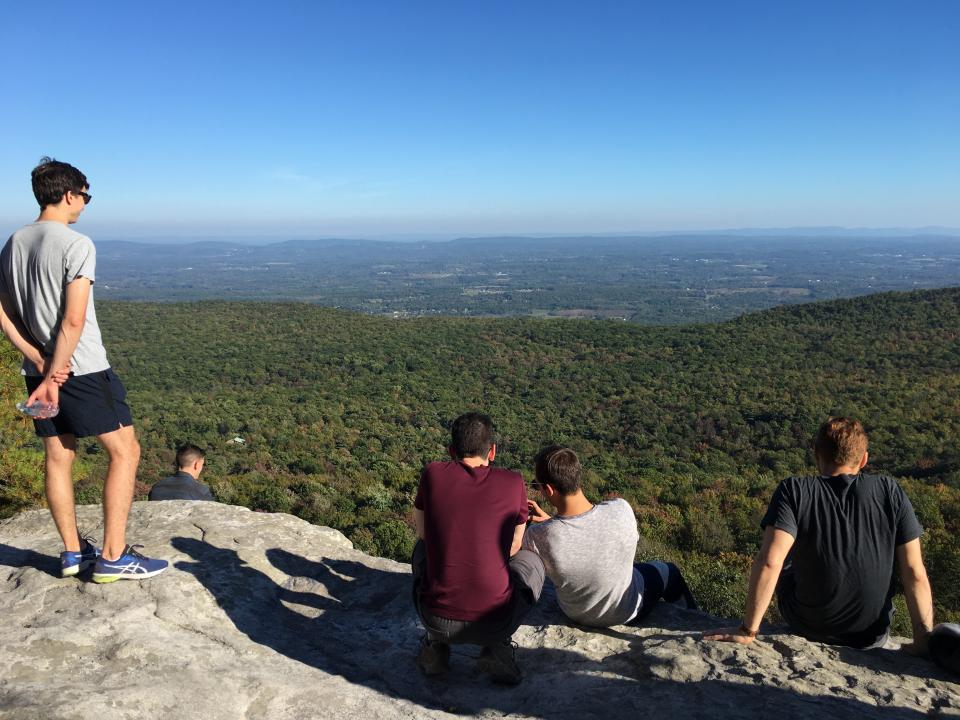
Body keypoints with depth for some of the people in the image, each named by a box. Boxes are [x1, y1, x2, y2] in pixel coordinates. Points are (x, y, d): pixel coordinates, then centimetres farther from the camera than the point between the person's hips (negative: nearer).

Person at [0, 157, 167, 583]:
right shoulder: (77, 245, -14)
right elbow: (74, 320, -20)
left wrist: (41, 363, 0)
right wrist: (55, 378, -15)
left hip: (39, 371, 8)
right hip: (83, 370, -8)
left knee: (58, 457, 14)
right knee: (125, 450, 2)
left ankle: (73, 552, 25)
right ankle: (114, 557, 3)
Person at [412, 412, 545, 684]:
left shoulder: (433, 473, -2)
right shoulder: (513, 482, -2)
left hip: (436, 618, 2)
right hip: (494, 622, -1)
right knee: (530, 561, 28)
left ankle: (436, 643, 18)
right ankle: (496, 647, 8)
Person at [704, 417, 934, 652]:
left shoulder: (794, 490, -14)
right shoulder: (889, 491, -8)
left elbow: (769, 563, -24)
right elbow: (916, 574, -8)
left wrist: (748, 631, -17)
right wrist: (924, 640, 2)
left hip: (807, 628, -1)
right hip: (873, 638, 2)